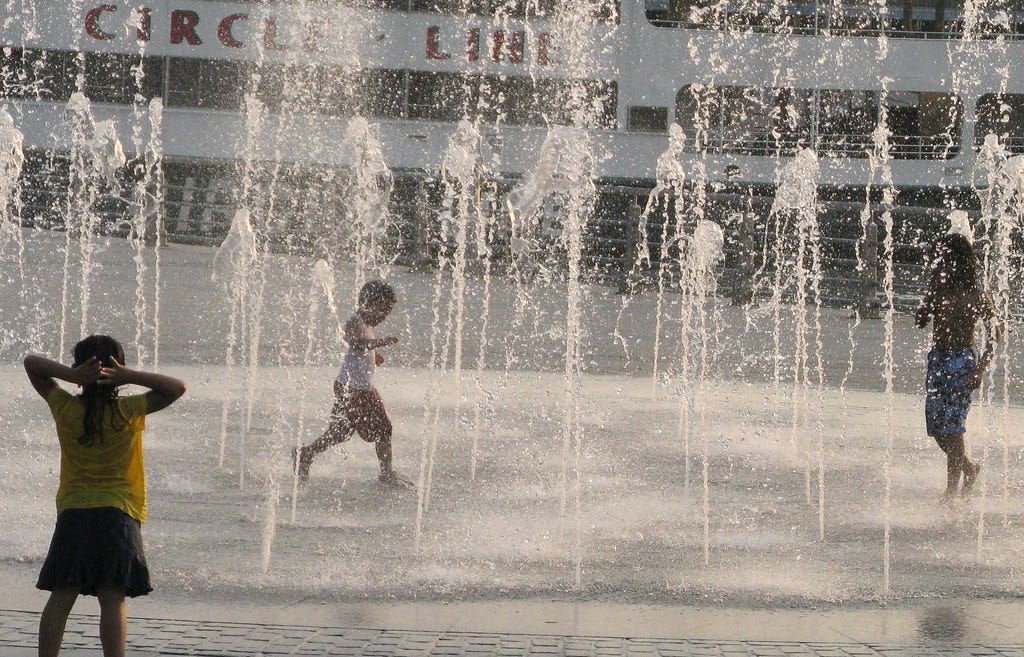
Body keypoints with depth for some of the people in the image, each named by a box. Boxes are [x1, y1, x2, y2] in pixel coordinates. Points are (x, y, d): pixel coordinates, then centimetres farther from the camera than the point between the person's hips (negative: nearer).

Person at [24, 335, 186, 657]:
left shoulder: (65, 408, 0)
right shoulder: (128, 411, -6)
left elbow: (31, 363, 8)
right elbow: (177, 388, -1)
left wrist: (70, 375, -9)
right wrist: (130, 376, -12)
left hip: (72, 513, 2)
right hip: (118, 514, -2)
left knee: (61, 597, 1)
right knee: (112, 600, -6)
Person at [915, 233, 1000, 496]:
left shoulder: (975, 293, -7)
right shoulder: (940, 287, 9)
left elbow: (994, 331, -7)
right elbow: (920, 320, 5)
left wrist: (980, 368, -15)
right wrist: (933, 289, -5)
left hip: (962, 361, -6)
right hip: (937, 360, 6)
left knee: (952, 426, -10)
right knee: (936, 426, 7)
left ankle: (952, 490, -6)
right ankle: (968, 467, 31)